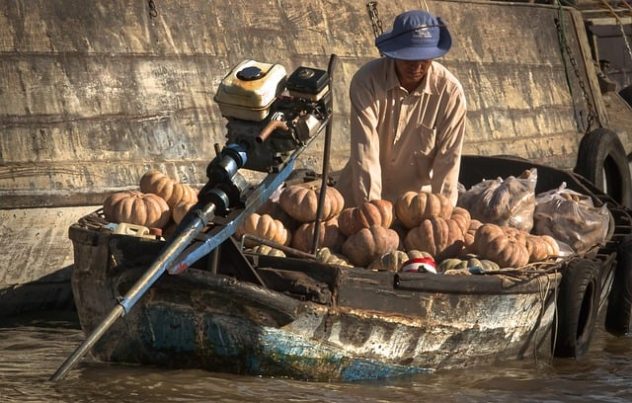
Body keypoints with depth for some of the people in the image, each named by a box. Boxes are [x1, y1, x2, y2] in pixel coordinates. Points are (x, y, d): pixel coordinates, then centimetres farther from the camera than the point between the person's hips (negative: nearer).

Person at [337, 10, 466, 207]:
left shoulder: (450, 92, -18)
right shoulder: (366, 81, -21)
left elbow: (447, 161, -13)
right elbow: (365, 151, -24)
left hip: (417, 198, 0)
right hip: (363, 193, 0)